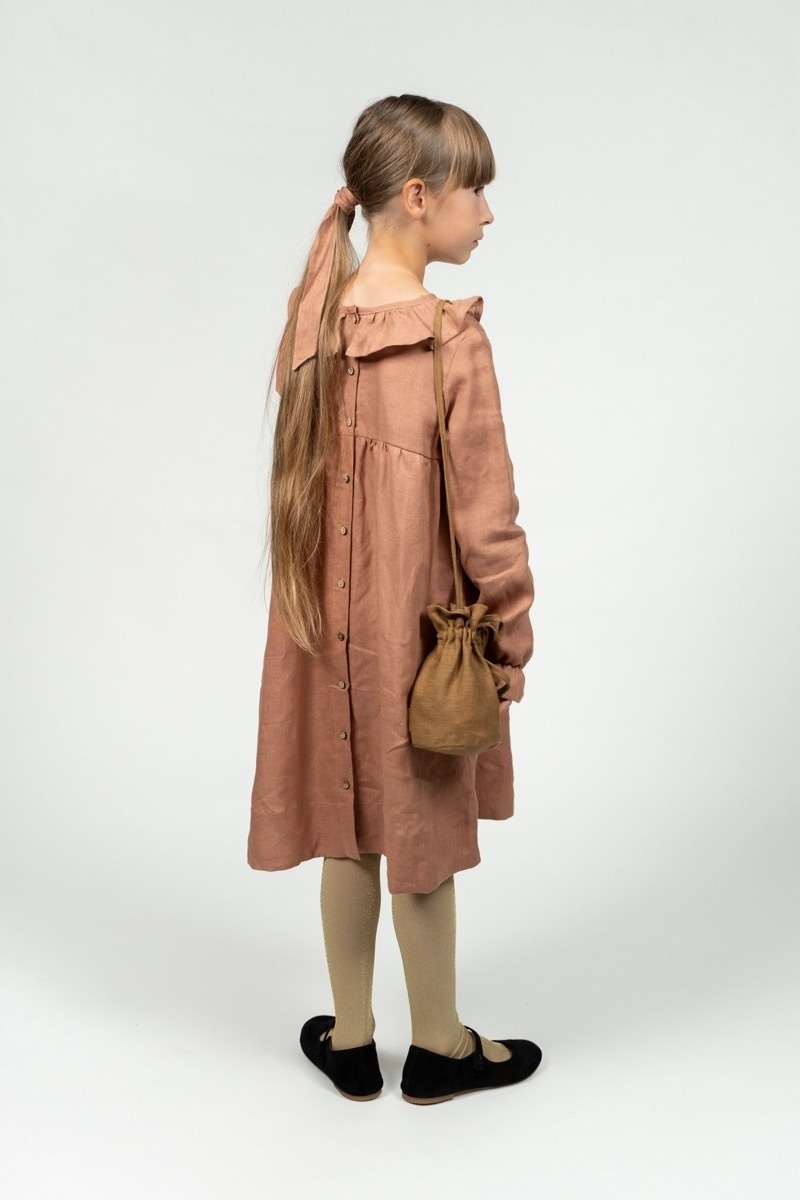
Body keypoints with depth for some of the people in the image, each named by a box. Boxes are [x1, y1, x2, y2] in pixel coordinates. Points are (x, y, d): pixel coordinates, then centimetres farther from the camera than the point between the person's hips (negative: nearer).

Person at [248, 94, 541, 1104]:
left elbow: (301, 480, 5)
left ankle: (351, 1038, 35)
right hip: (421, 623, -5)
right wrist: (512, 638, -5)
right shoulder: (452, 340, -19)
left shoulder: (312, 320, -1)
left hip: (325, 618, 5)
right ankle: (438, 1046, 33)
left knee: (346, 830, 18)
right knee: (421, 836, 12)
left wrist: (315, 594, 16)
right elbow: (485, 514, -17)